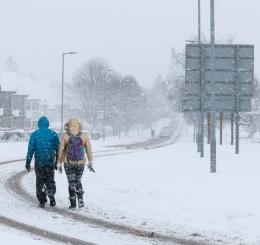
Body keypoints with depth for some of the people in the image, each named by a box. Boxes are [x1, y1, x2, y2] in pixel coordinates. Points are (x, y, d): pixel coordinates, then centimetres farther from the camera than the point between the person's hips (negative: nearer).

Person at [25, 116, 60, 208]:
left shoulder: (35, 134, -3)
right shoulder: (53, 134, 1)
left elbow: (31, 149, -6)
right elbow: (58, 149, 4)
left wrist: (28, 162, -1)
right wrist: (57, 161, 13)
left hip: (39, 162, -1)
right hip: (50, 162, 1)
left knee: (40, 181, 8)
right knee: (50, 180, 14)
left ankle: (42, 201, 6)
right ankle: (51, 194, -10)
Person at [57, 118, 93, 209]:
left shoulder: (65, 137, -8)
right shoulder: (83, 136, -3)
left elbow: (61, 151, -5)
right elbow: (88, 149, 3)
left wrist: (59, 164, 4)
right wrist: (90, 162, 13)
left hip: (68, 163, -2)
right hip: (80, 163, 2)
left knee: (72, 183, 7)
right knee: (78, 181, 19)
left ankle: (73, 204, 5)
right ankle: (80, 199, 2)